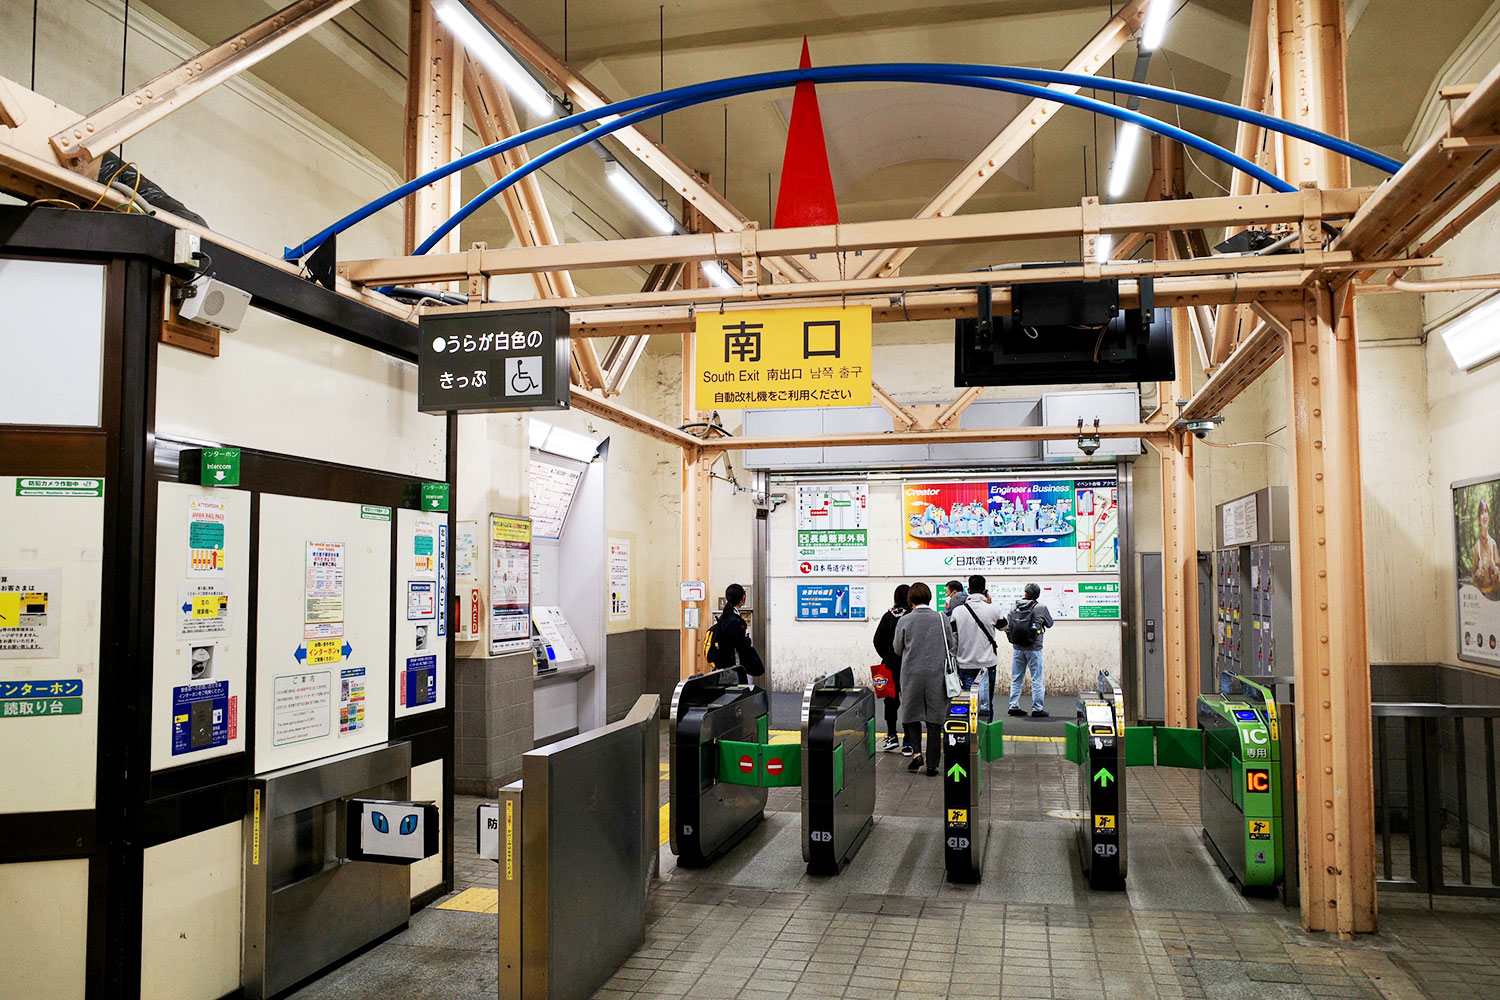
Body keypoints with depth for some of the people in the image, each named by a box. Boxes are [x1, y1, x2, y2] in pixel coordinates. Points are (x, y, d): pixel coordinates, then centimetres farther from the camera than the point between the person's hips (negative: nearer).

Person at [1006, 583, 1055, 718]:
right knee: (1037, 679, 3)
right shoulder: (1041, 608, -9)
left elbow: (1006, 626, 1)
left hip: (1017, 649, 4)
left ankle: (1014, 706, 15)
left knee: (1016, 679, 13)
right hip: (1034, 649, -4)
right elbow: (1050, 623, 5)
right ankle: (1037, 709, 5)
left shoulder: (1014, 608, 0)